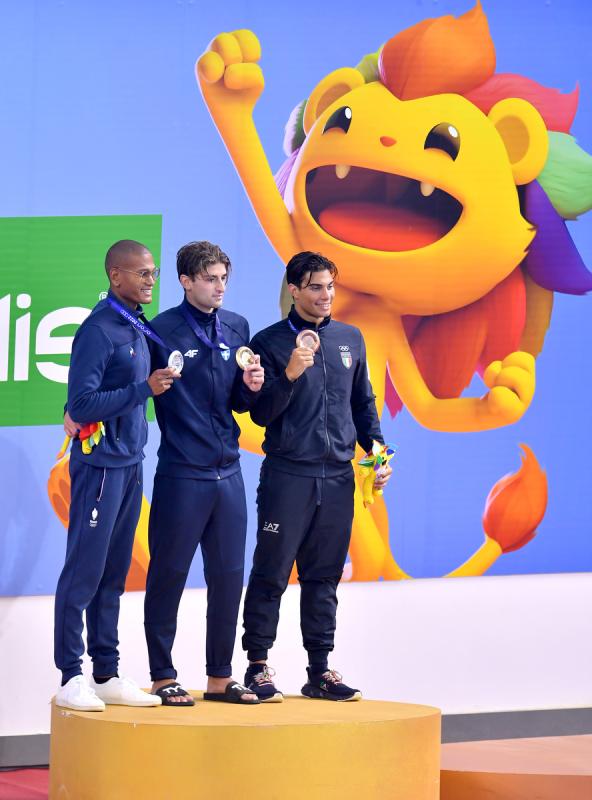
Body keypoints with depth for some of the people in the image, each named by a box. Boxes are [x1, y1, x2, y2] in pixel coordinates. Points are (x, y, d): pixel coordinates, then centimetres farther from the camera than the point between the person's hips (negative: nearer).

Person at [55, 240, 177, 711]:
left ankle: (106, 675, 14)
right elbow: (81, 405, -19)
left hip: (130, 464, 8)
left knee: (114, 574, 10)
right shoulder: (98, 330, -15)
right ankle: (71, 677, -2)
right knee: (84, 572, -5)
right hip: (100, 465, -8)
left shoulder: (137, 327, 11)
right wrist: (145, 389, -22)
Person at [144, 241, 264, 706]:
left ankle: (220, 677, 18)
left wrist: (251, 387, -4)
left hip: (227, 472, 6)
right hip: (181, 474, -6)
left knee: (228, 577, 9)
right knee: (169, 576, 1)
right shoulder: (162, 331, -7)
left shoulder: (237, 329, 11)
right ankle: (163, 677, 8)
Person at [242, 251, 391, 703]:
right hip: (288, 475, -4)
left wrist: (376, 447, 7)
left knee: (324, 578, 8)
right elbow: (260, 413, -6)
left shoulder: (351, 339, 12)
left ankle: (320, 670, 12)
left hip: (338, 477, 4)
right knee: (271, 574, -3)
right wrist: (290, 373, -20)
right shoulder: (271, 343, -2)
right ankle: (258, 666, 3)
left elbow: (363, 402, 21)